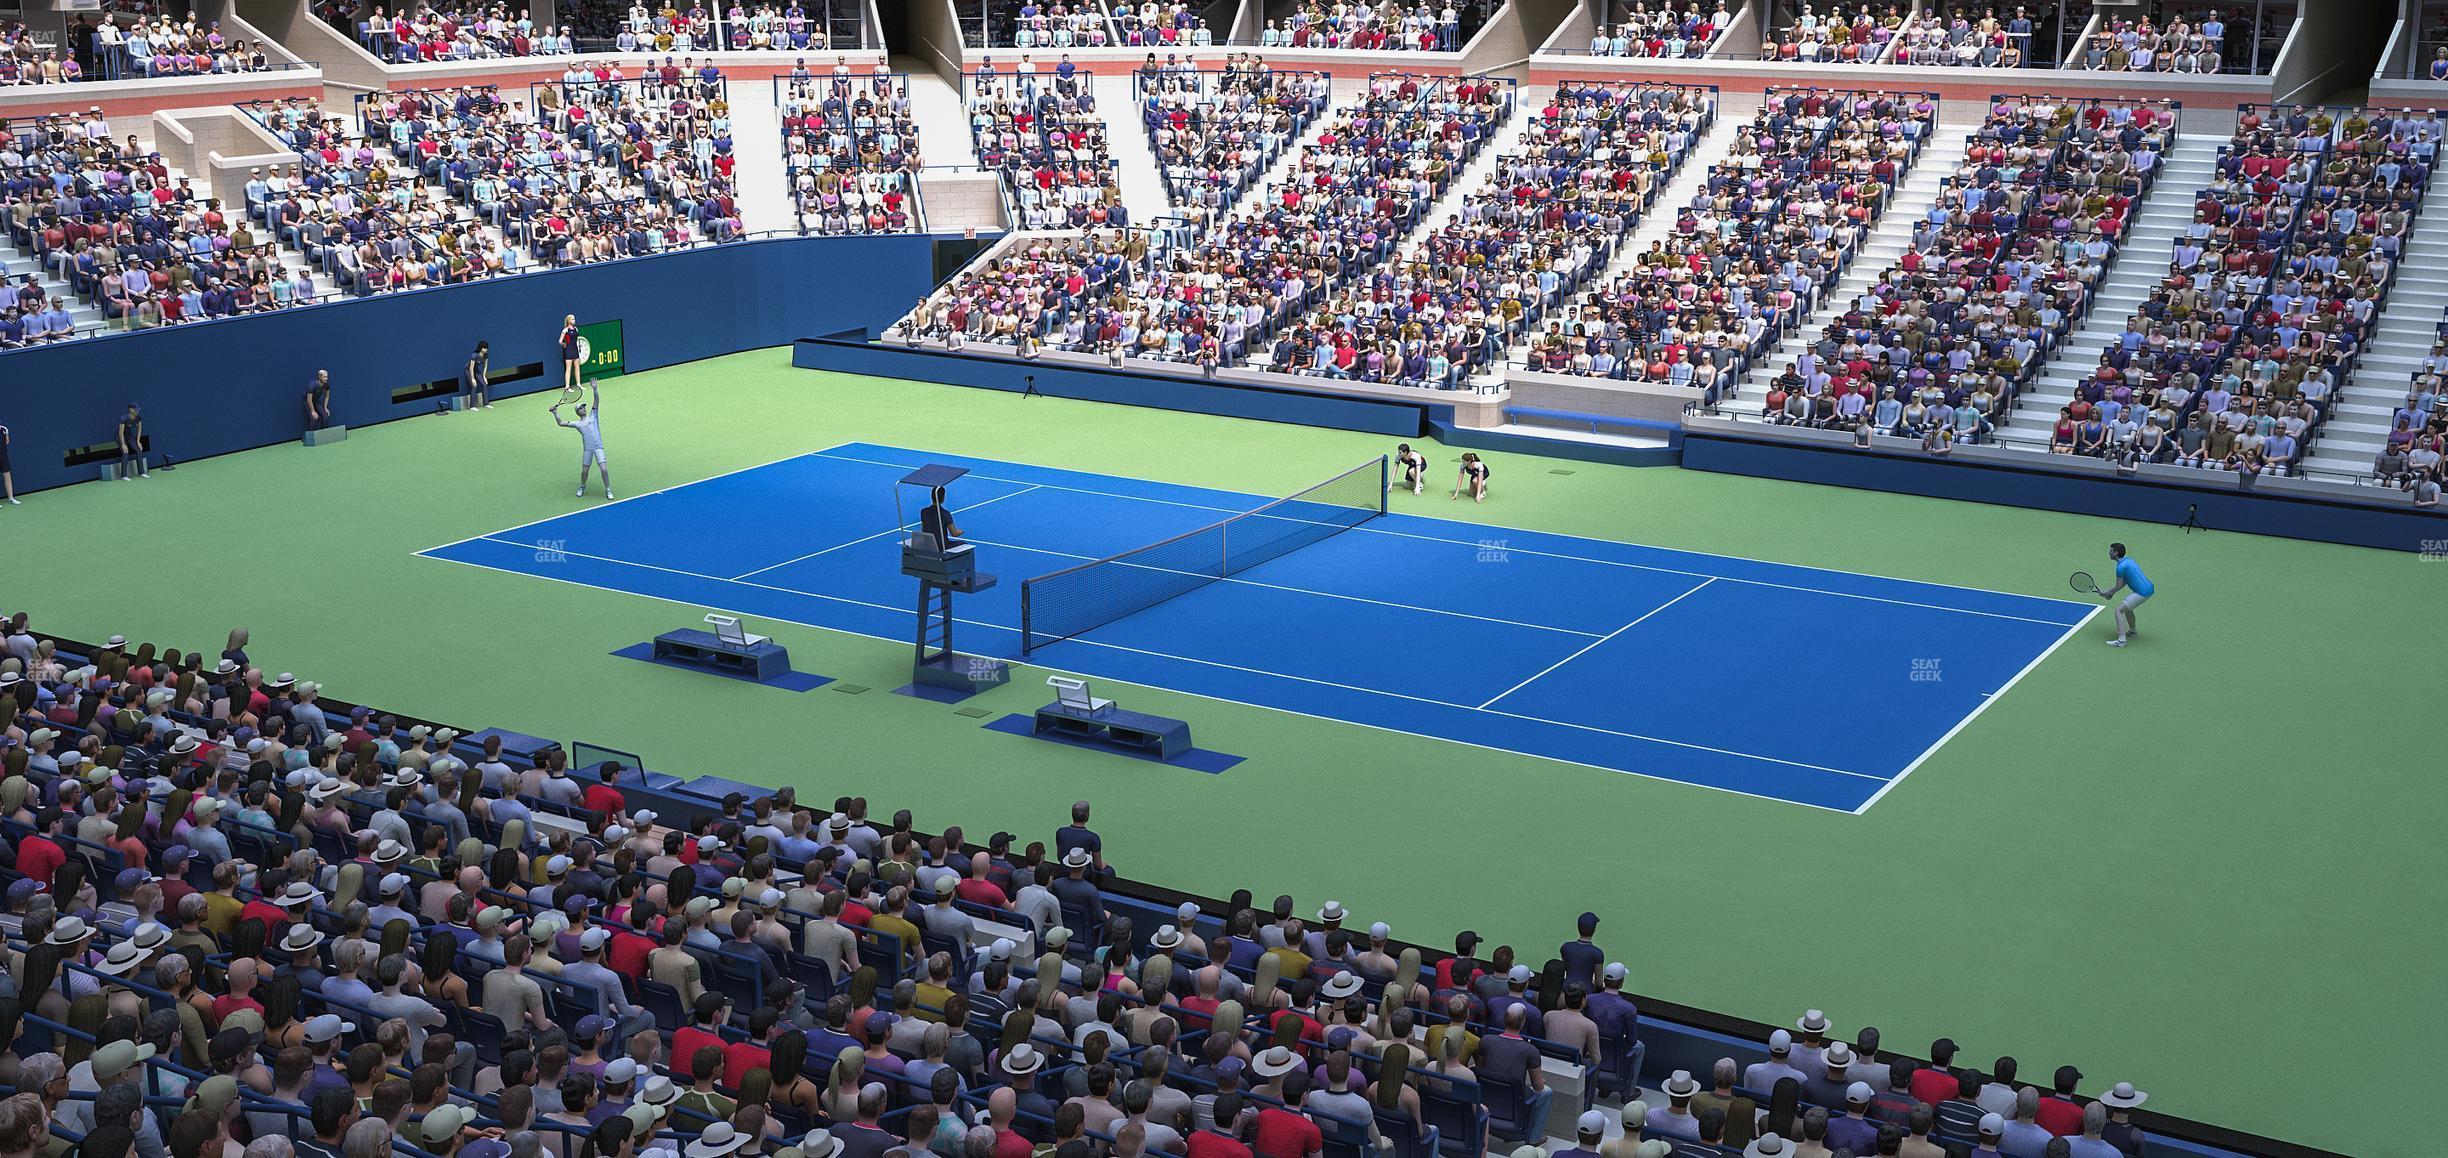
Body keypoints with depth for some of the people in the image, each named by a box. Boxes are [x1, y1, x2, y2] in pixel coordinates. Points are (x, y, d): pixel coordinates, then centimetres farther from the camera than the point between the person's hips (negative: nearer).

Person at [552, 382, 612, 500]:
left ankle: (608, 490, 1)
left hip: (598, 447, -2)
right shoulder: (577, 424, 10)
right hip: (587, 449, 2)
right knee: (584, 470, 8)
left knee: (604, 469, -13)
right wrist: (555, 412, 2)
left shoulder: (593, 416, 9)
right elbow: (561, 423, 12)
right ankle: (582, 487, 35)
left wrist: (595, 389, -14)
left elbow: (597, 401, -2)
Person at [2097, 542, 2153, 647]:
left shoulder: (2121, 567, -18)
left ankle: (2121, 640, -17)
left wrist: (2105, 593, 4)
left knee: (2119, 610, -10)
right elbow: (2124, 582, 20)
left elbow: (2118, 586, -11)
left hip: (2143, 593, -10)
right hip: (2149, 588, 10)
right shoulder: (2128, 559, 13)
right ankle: (2132, 631, 46)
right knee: (2126, 607, 30)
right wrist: (2111, 592, 15)